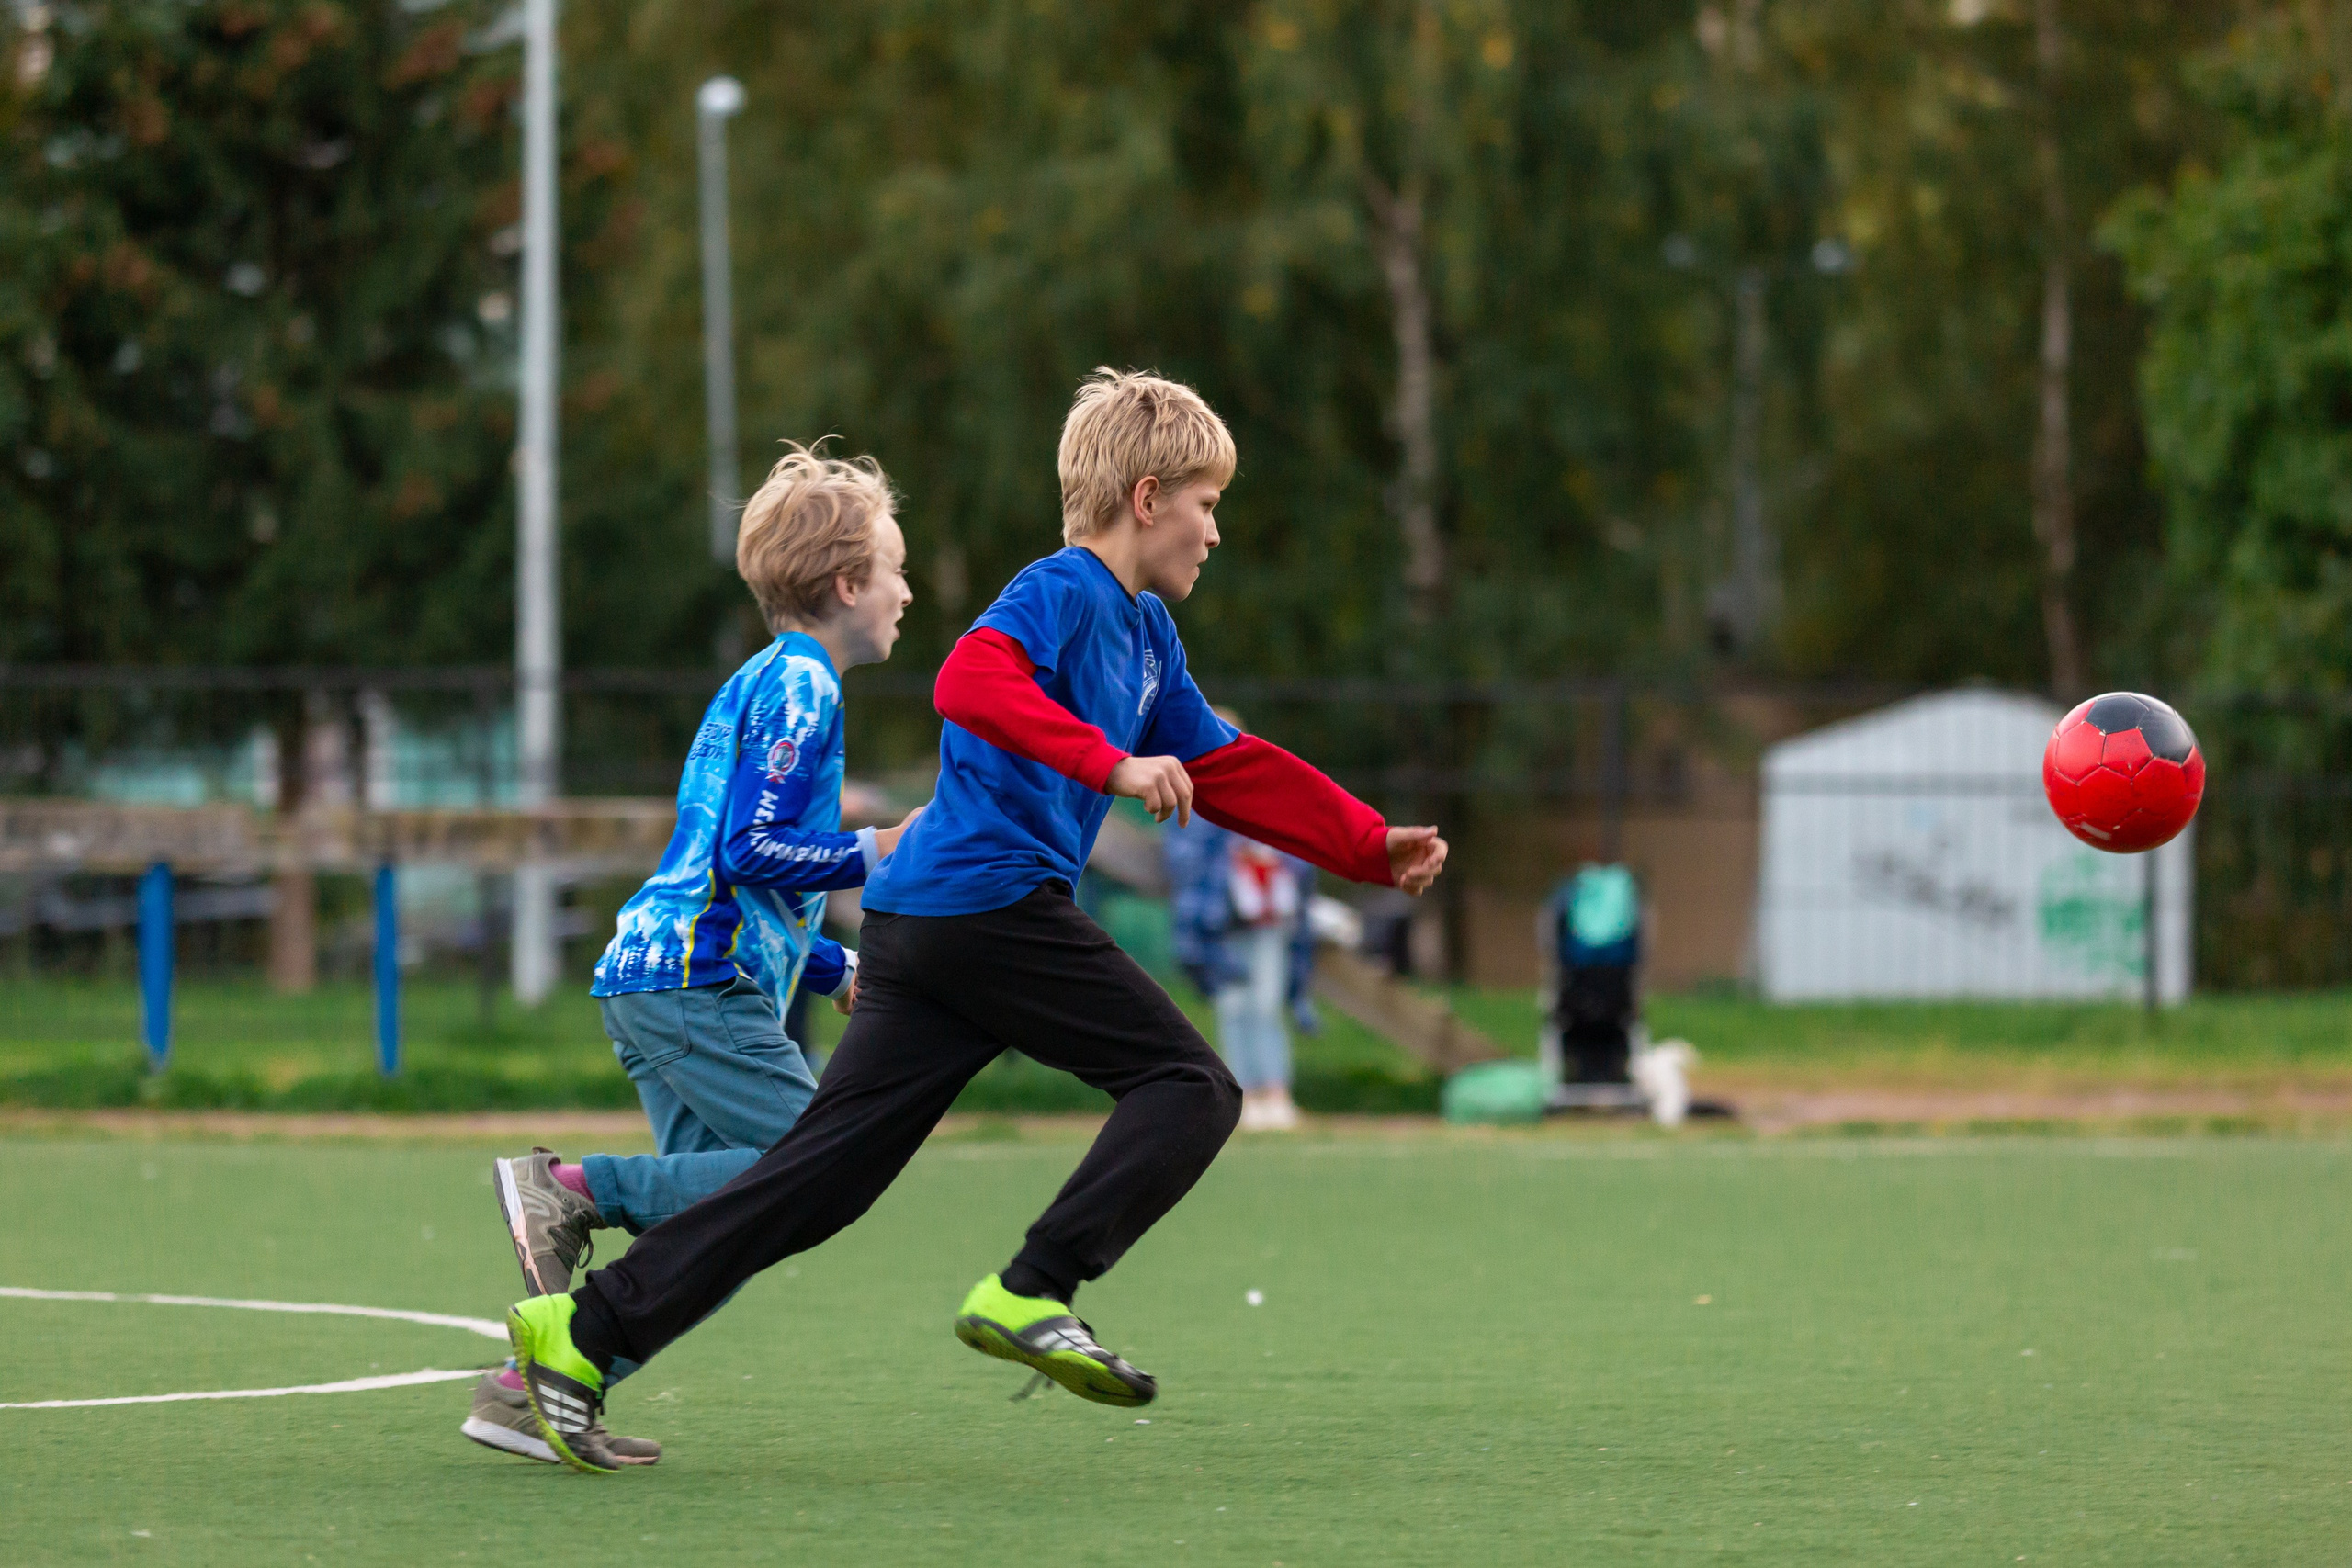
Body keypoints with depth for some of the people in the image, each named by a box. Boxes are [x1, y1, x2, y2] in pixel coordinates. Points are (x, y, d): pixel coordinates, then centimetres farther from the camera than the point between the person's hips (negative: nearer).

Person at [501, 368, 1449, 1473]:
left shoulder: (1146, 633, 24)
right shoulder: (1061, 592, -6)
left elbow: (1227, 772, 32)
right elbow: (971, 684, -25)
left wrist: (1374, 849, 30)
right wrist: (1113, 763, -30)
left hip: (919, 923, 9)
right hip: (992, 898, -9)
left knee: (824, 1171, 3)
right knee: (1191, 1087, -5)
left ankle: (586, 1331, 0)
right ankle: (1029, 1294, -15)